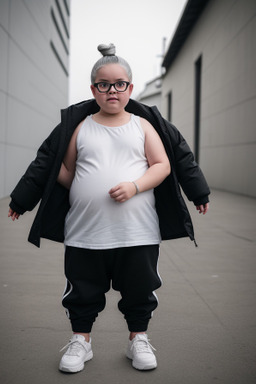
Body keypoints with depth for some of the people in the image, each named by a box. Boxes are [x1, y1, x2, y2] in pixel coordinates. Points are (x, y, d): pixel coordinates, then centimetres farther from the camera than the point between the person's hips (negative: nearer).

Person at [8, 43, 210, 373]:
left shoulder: (143, 124, 7)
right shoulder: (80, 126, 8)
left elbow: (163, 165, 2)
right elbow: (63, 169, 14)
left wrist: (135, 186, -12)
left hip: (137, 231, 0)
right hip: (84, 231, 1)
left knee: (139, 289, 10)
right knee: (82, 290, 10)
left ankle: (138, 340, 31)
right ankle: (80, 340, 30)